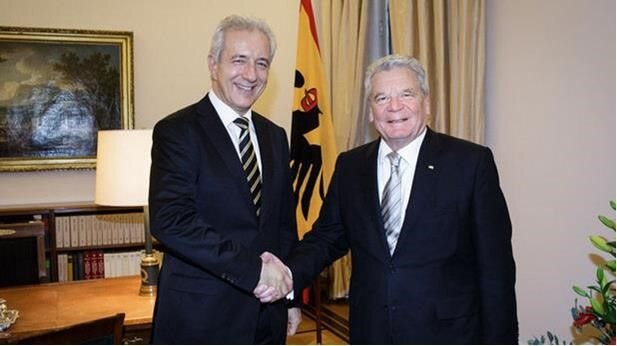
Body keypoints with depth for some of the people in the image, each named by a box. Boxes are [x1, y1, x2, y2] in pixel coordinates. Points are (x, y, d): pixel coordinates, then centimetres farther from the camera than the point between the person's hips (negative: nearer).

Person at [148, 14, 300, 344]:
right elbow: (169, 220, -22)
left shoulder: (275, 136, 9)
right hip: (199, 317, -5)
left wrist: (289, 293, 10)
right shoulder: (177, 131, -11)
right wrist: (252, 267, -24)